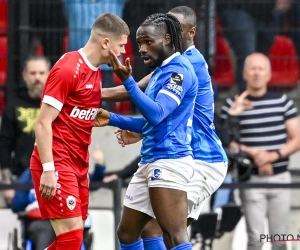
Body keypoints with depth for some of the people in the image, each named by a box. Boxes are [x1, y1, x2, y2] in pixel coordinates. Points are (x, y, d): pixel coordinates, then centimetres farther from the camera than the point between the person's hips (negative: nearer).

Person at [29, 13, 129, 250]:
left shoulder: (95, 71, 11)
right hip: (57, 163, -9)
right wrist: (48, 170, -22)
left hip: (78, 165, 9)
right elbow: (43, 123, -17)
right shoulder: (67, 69, -15)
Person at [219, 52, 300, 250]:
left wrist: (274, 155, -12)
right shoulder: (233, 105, 0)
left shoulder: (283, 102, 5)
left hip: (280, 178, 2)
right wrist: (253, 154, -14)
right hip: (251, 180, -2)